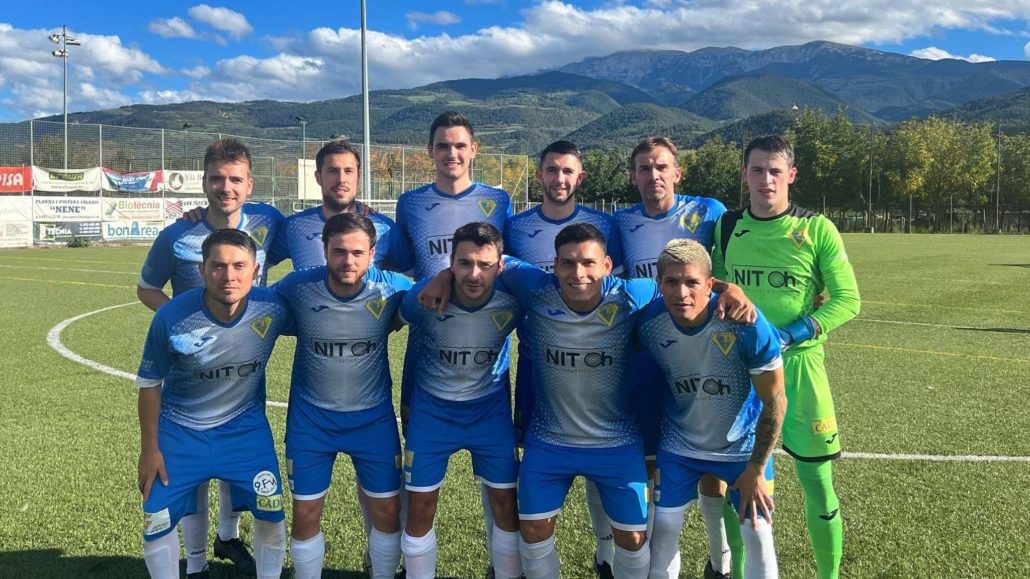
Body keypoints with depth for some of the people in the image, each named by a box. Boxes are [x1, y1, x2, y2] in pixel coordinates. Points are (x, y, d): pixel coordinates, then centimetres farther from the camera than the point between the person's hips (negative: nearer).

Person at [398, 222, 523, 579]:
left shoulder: (513, 301, -23)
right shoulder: (423, 297, -24)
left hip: (491, 409, 1)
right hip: (432, 409, 0)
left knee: (506, 504, 5)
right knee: (420, 507, 4)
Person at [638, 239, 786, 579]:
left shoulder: (747, 325, -30)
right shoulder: (649, 323, -21)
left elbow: (774, 402, -18)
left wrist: (756, 469, -12)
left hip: (743, 446, -2)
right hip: (679, 445, 2)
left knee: (758, 536, 2)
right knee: (663, 530, 5)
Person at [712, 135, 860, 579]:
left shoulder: (817, 230, -5)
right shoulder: (726, 228, 3)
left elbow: (847, 300, -6)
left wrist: (792, 334, -17)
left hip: (798, 364, -2)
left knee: (817, 481, 4)